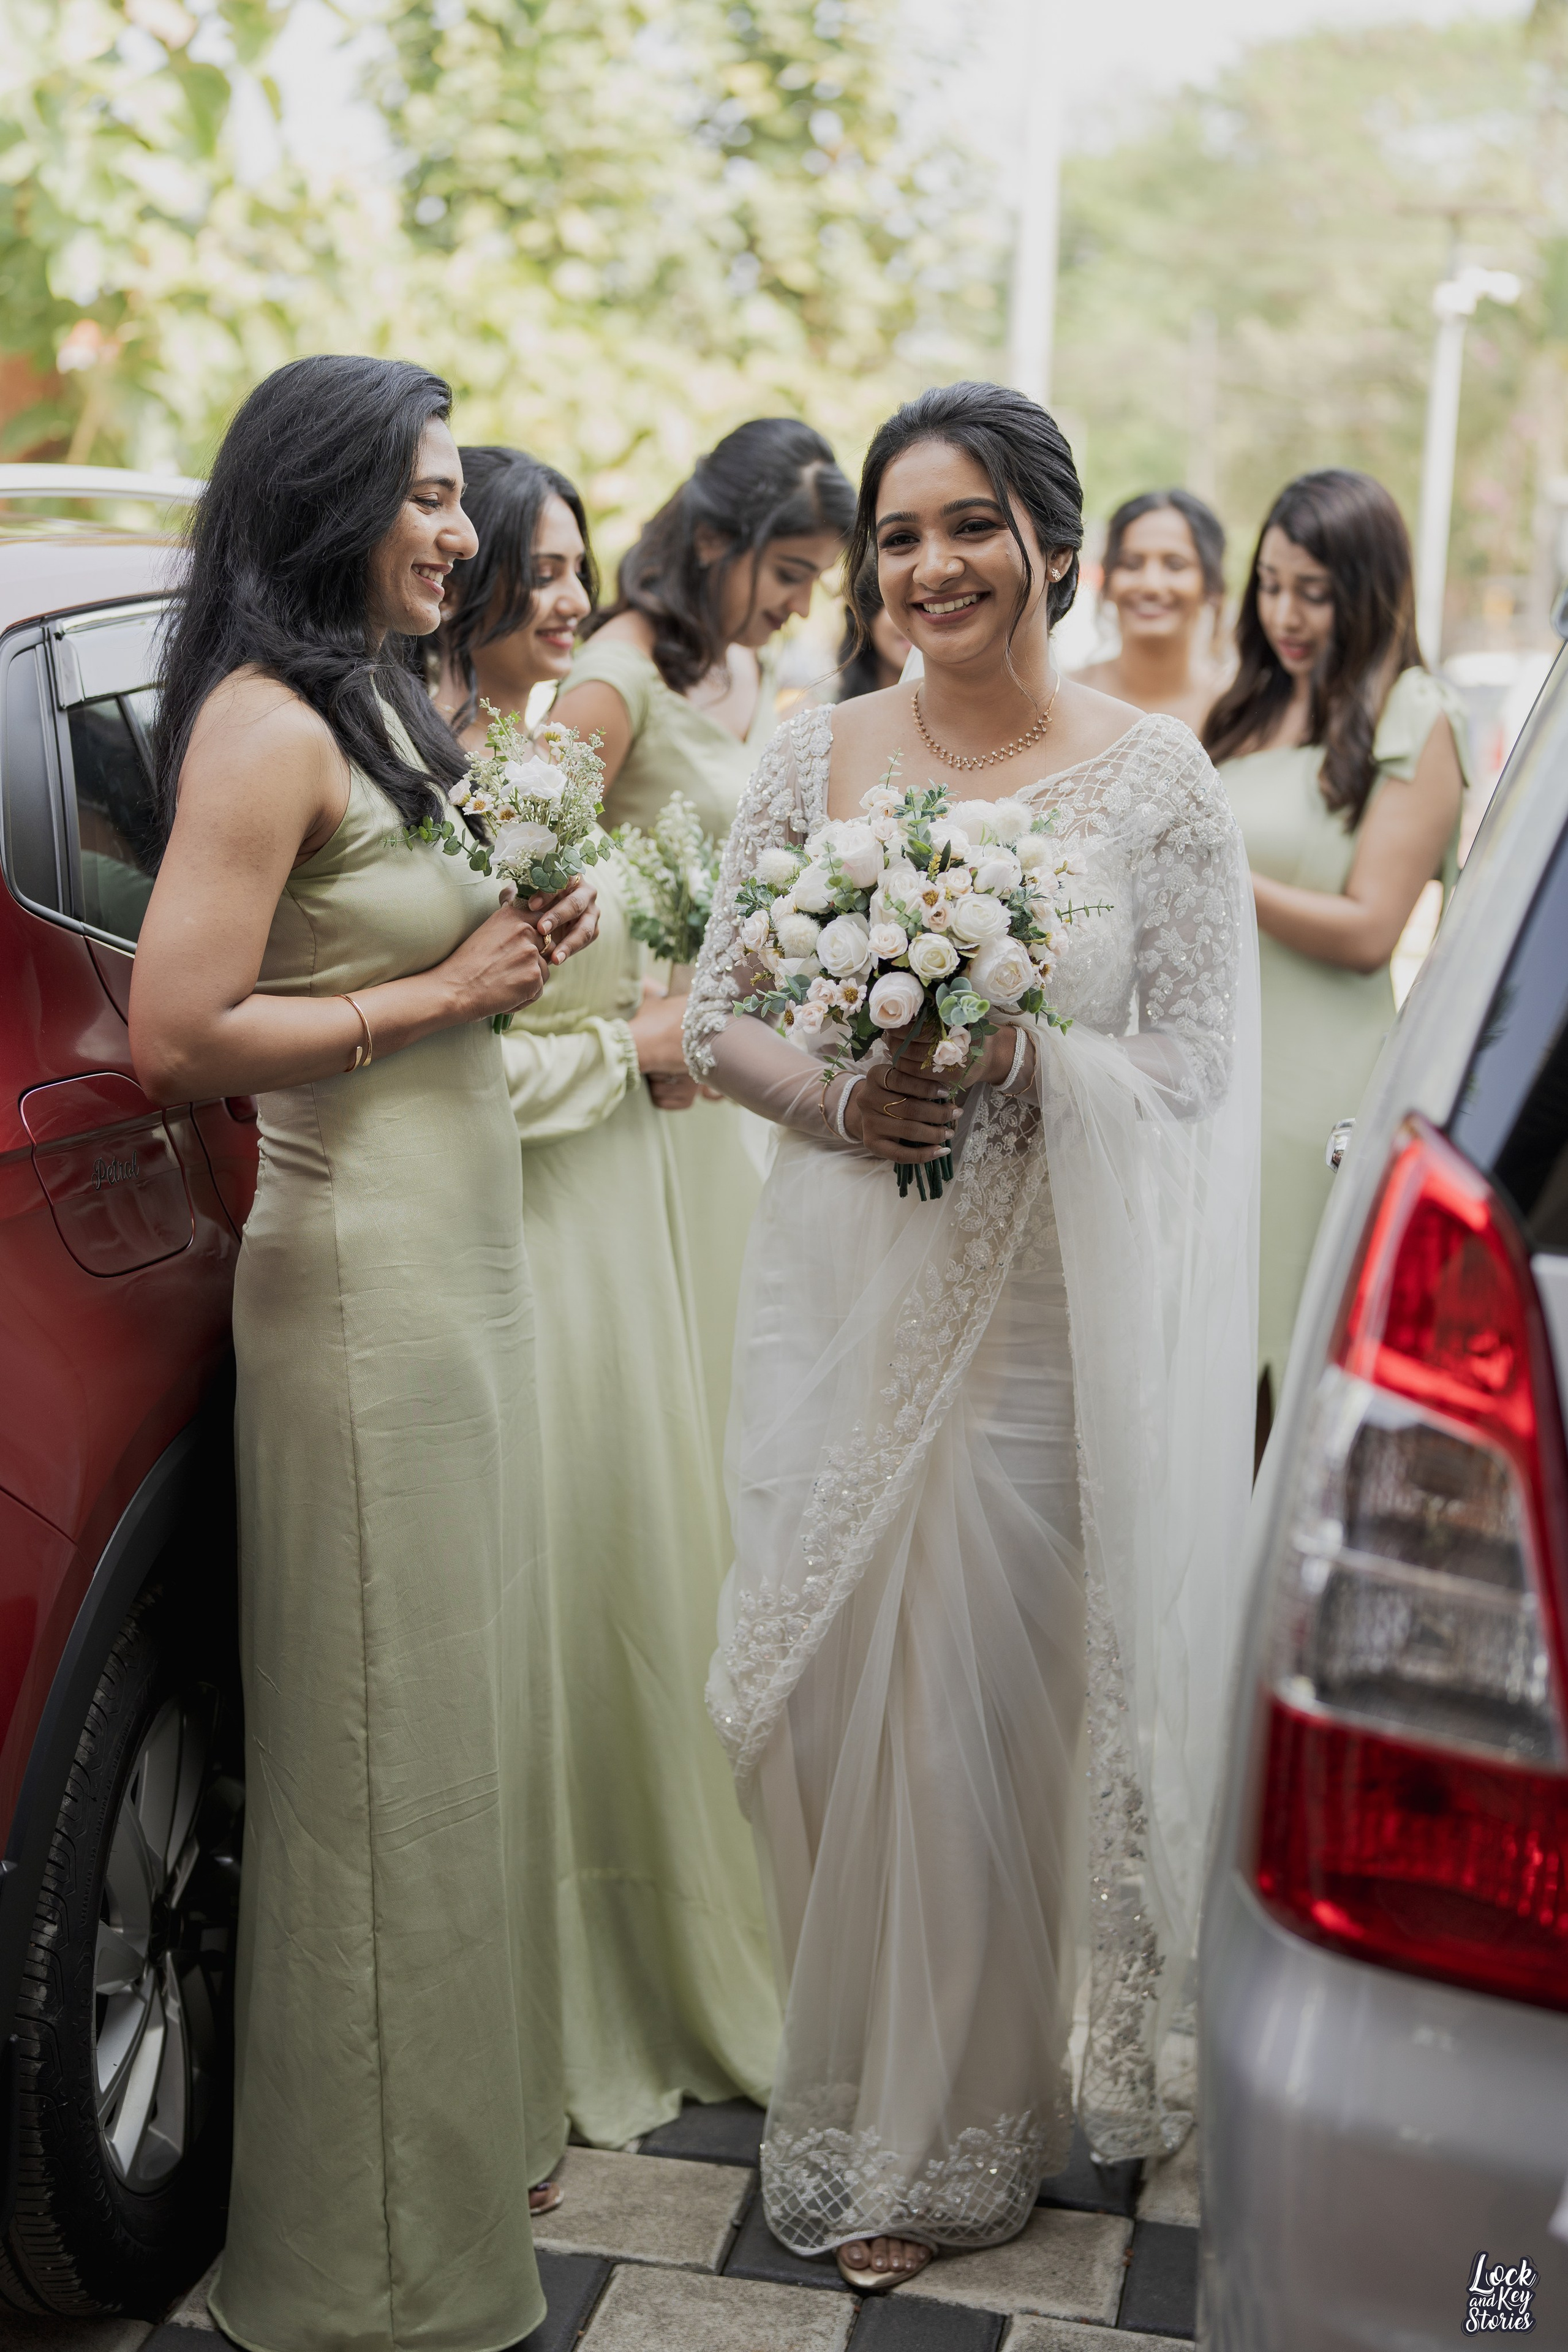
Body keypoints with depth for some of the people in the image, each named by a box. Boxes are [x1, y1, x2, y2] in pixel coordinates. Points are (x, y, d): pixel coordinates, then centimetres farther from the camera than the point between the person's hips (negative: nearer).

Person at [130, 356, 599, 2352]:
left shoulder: (380, 705, 16)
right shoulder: (265, 721, -14)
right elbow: (177, 1037, -22)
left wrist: (515, 957, 6)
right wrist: (438, 997, -15)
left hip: (462, 1258, 10)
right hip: (362, 1273, -9)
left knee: (460, 1712, 17)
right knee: (379, 1740, 1)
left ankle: (474, 2130, 35)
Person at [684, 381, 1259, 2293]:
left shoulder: (1153, 778, -3)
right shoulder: (813, 758, 4)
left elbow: (1190, 1072, -4)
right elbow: (715, 1013, 7)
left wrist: (1017, 1068, -21)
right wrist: (837, 1096, -13)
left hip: (1042, 1313, -2)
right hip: (839, 1295, 3)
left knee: (983, 1702, 4)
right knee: (818, 1690, 7)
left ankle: (946, 2138, 26)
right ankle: (848, 2078, 32)